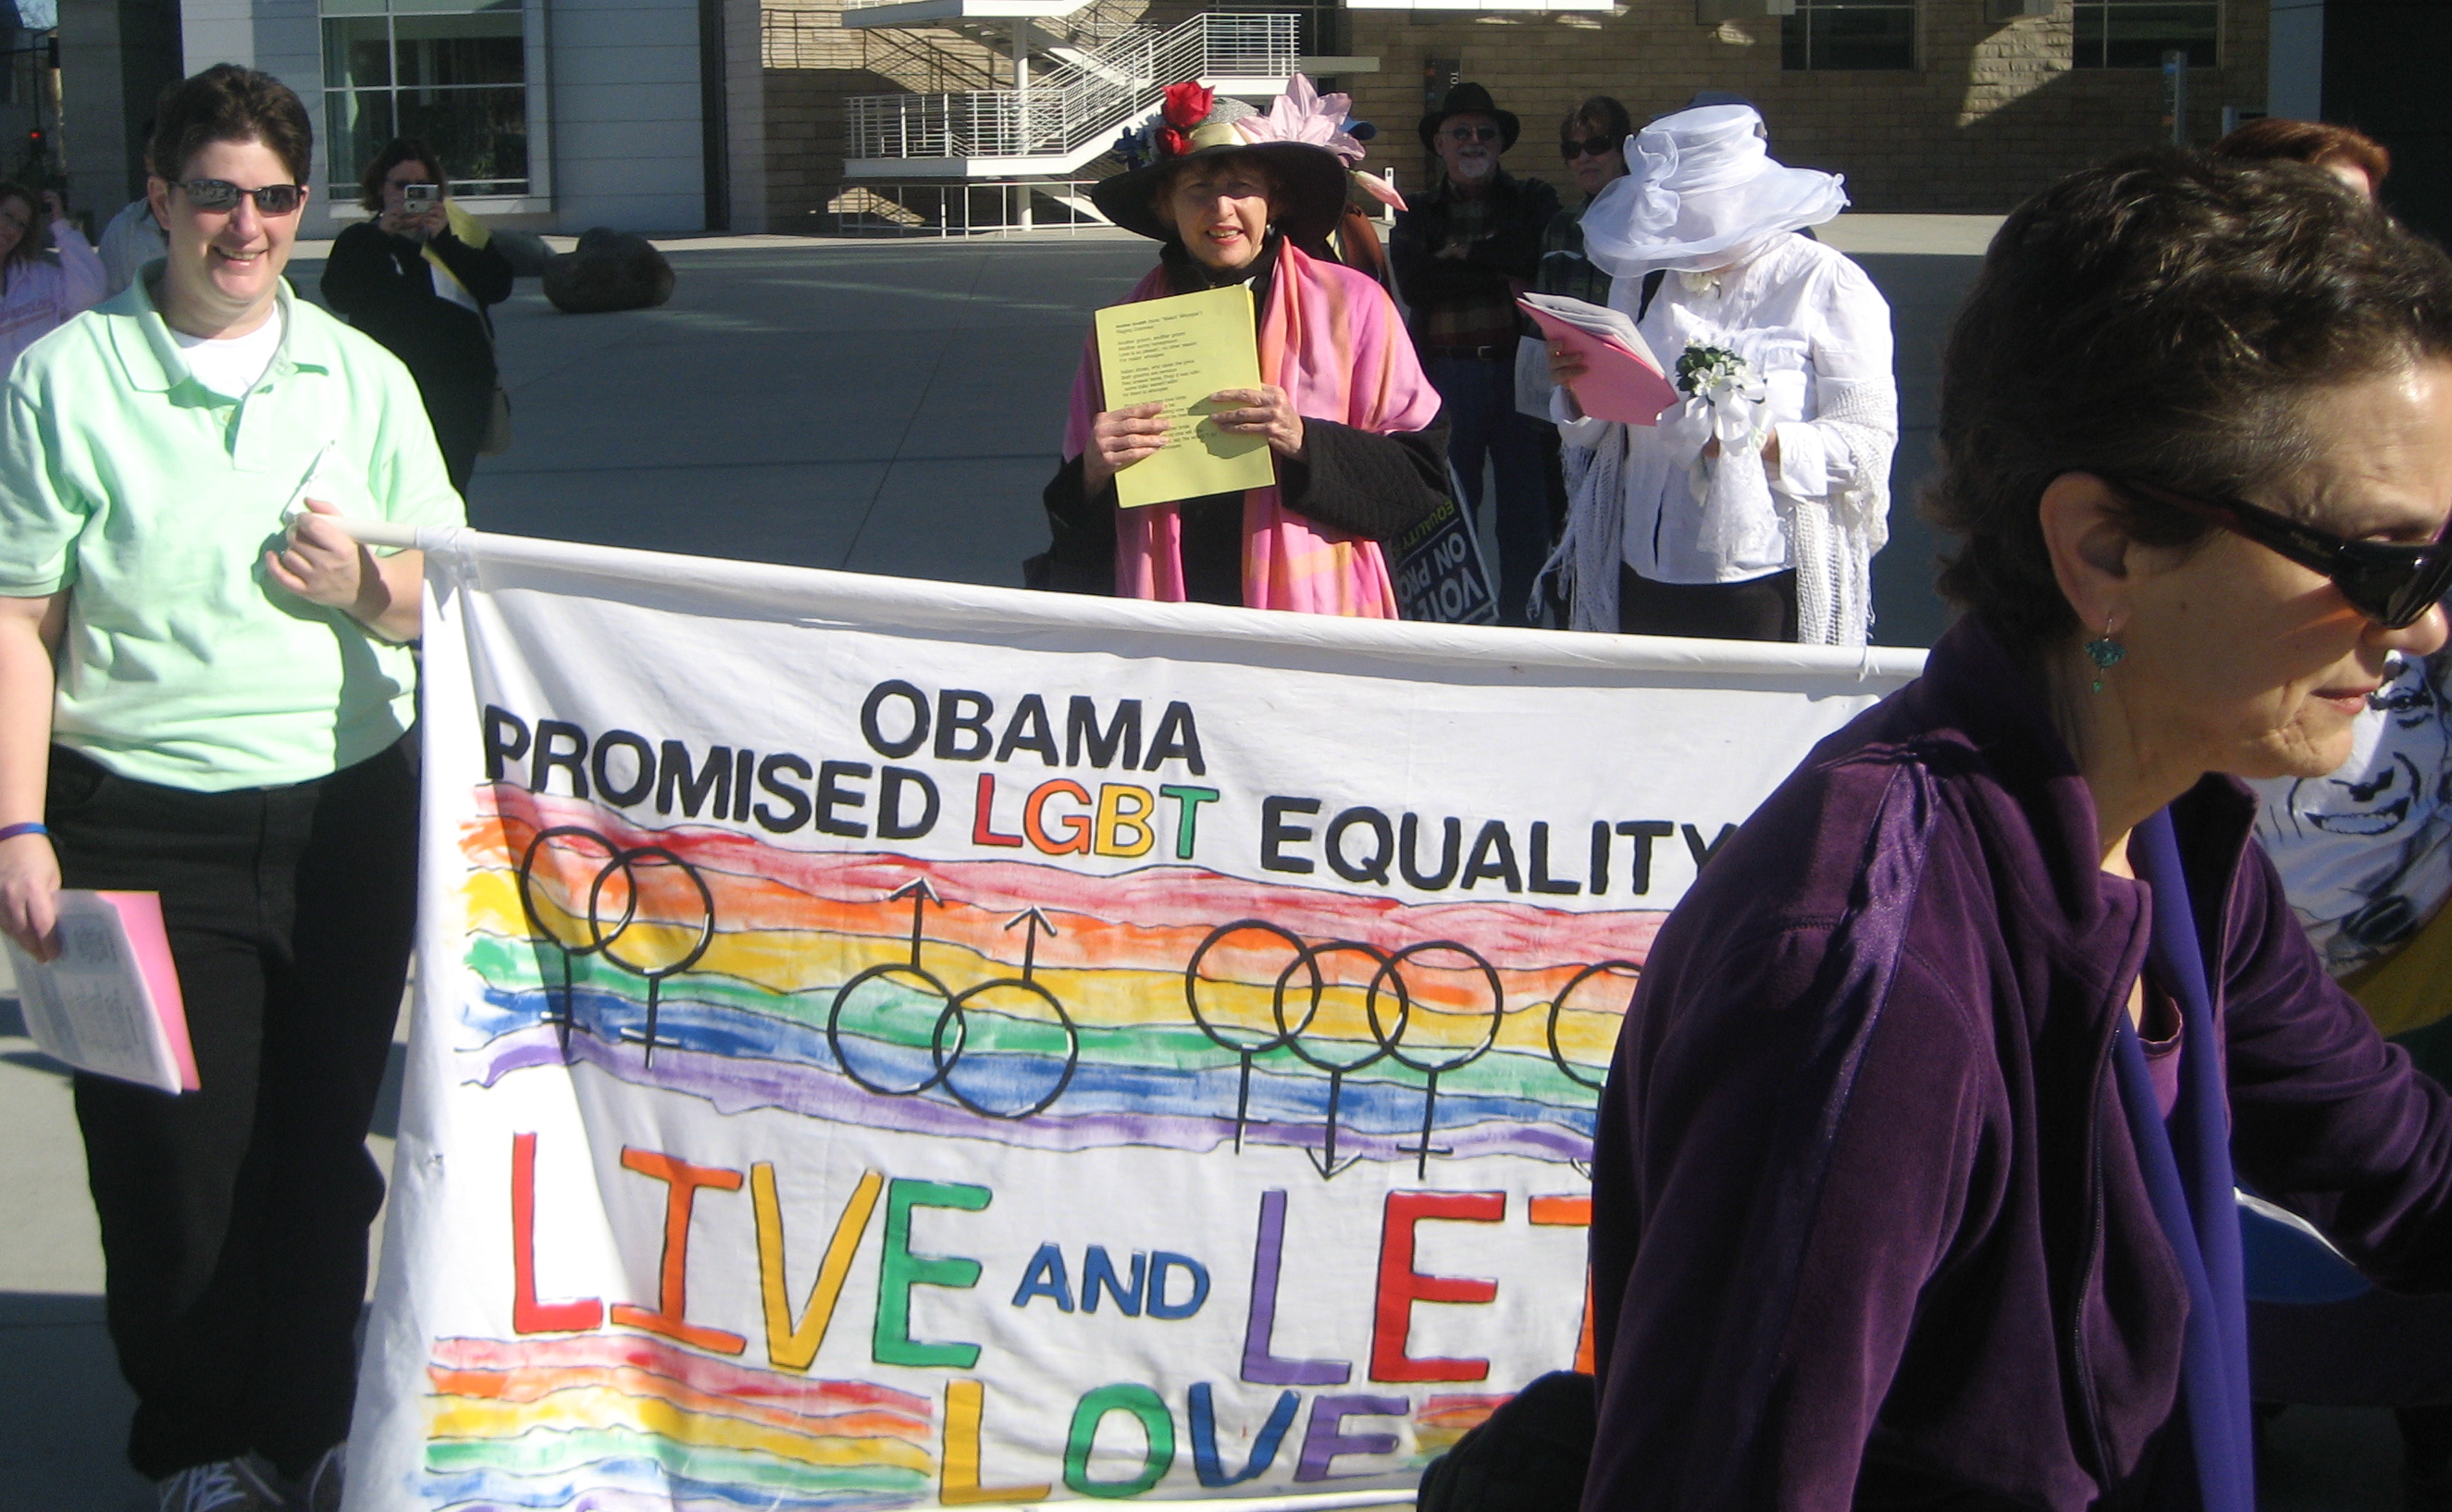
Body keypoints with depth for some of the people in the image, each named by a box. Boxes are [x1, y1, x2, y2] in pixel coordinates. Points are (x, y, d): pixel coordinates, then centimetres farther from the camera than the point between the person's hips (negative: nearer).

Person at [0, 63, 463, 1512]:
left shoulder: (363, 376, 8)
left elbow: (444, 596, 14)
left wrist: (364, 585, -9)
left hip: (349, 817, 3)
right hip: (143, 830, -3)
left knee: (322, 1144, 11)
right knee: (175, 1154, 3)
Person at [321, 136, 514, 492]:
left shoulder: (463, 231, 12)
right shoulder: (360, 240, 11)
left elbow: (499, 286, -4)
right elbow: (339, 296, -9)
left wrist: (444, 239, -12)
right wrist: (382, 235, -13)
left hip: (463, 385, 1)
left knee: (452, 489, 1)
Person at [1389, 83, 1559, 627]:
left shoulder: (1533, 201, 11)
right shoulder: (1418, 212, 13)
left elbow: (1537, 256, -11)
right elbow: (1413, 282, -6)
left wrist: (1463, 252, -4)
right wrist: (1502, 276, -9)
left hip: (1518, 370, -1)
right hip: (1445, 372, 1)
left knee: (1524, 499, 1)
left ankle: (1520, 616, 11)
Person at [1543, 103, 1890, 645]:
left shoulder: (1826, 285, -5)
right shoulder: (1643, 280, 11)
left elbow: (1868, 440, -11)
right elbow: (1604, 433, 14)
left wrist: (1760, 442, -23)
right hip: (1647, 577, 5)